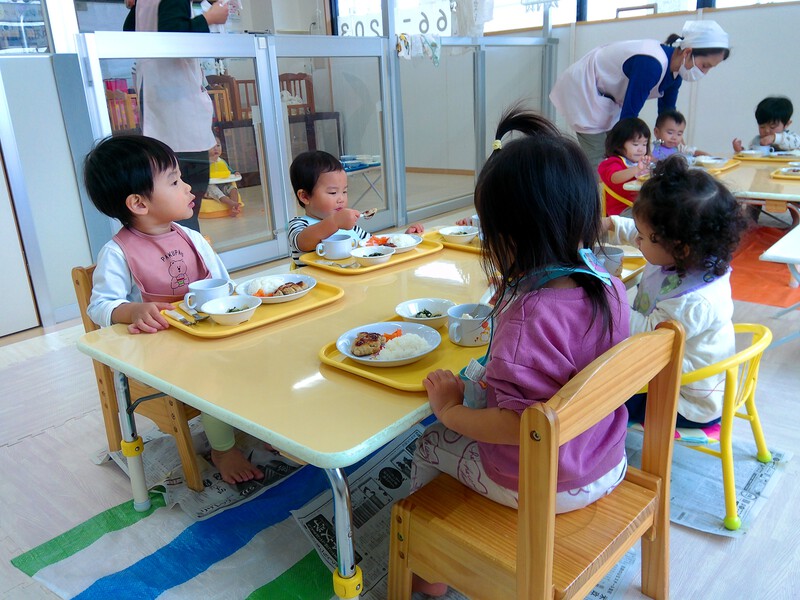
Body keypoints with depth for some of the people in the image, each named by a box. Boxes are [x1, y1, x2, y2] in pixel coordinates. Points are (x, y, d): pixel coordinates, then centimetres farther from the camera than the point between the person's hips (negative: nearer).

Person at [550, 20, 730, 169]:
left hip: (605, 98, 9)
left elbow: (667, 112, 8)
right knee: (599, 165, -14)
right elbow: (629, 115, -28)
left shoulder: (675, 69, -3)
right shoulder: (651, 64, -31)